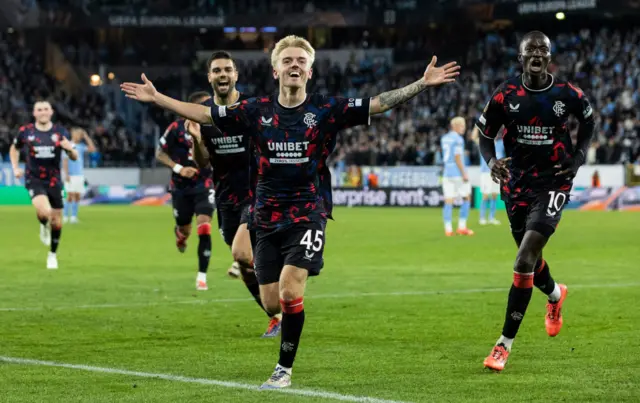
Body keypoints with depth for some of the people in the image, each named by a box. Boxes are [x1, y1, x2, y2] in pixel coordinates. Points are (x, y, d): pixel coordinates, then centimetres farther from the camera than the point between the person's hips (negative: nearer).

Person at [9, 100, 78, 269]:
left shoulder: (61, 132, -3)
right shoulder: (25, 132, -4)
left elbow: (74, 157, 1)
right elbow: (14, 148, 16)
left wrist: (70, 149, -21)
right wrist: (15, 168, 2)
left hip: (54, 181, 2)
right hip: (34, 180, -2)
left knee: (57, 222, 5)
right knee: (44, 212, -28)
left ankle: (53, 254, 28)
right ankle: (44, 227, 10)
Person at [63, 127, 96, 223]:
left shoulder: (81, 146, 12)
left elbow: (92, 149, 4)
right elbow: (64, 161, -7)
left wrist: (86, 137, 3)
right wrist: (66, 174, -15)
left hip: (80, 175, 5)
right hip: (71, 175, -5)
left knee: (77, 196, 3)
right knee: (70, 195, -10)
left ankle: (74, 216, 7)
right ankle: (65, 217, -4)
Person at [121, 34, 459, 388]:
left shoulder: (327, 109, -4)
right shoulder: (256, 111, 2)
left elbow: (379, 104, -7)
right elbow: (203, 114, 8)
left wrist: (423, 84, -17)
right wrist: (156, 98, 5)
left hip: (308, 215, -3)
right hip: (268, 217, 3)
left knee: (290, 290, -18)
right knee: (272, 304, 1)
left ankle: (284, 369, -2)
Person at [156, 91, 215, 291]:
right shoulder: (177, 128, -10)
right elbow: (160, 153, -3)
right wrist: (179, 168, -17)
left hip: (204, 185, 0)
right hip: (181, 186, 0)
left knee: (204, 228, -16)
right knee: (184, 230, 11)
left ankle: (202, 276, -9)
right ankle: (179, 234, 52)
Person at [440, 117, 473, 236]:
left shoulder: (444, 138, 13)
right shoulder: (458, 139, -11)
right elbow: (457, 158, -16)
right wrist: (464, 174, -15)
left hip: (447, 173, 7)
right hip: (458, 172, -7)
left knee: (448, 202, 2)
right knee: (466, 198, 7)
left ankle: (448, 229, -4)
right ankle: (462, 227, 3)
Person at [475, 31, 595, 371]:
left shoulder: (568, 94, -7)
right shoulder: (505, 95, -6)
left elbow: (588, 121, 14)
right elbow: (485, 133, 6)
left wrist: (578, 157, 0)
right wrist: (490, 161, -14)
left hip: (553, 183, -3)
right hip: (517, 185, 3)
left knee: (525, 259, -17)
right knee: (529, 257, 18)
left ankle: (505, 343, -12)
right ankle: (555, 295, 56)